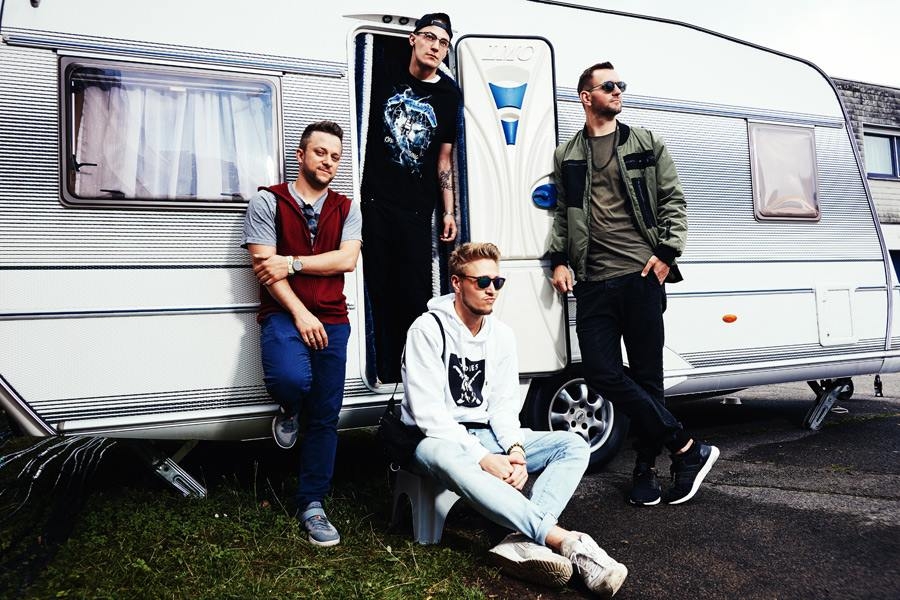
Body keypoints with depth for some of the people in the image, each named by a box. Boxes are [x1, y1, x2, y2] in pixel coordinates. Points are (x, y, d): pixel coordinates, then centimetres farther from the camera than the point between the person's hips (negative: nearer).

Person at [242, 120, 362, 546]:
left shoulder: (346, 209, 13)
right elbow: (264, 266, -6)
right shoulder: (268, 201, 3)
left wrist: (291, 263, -11)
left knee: (325, 414, 3)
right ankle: (290, 412, 7)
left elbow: (346, 260, -2)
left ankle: (312, 505, 17)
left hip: (331, 319, 3)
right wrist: (300, 314, -15)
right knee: (291, 378, -33)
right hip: (283, 314, -3)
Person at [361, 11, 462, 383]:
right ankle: (386, 371, 9)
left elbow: (444, 159, 8)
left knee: (417, 295, -5)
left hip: (417, 209, 0)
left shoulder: (449, 94, 6)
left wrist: (449, 212, 4)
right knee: (380, 290, 2)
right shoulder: (386, 71, 6)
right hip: (375, 200, 1)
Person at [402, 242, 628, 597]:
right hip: (438, 440, -6)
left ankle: (522, 541, -36)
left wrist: (515, 449, -16)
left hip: (486, 435, 6)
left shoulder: (502, 335, 7)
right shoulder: (429, 329, -12)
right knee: (447, 458, -43)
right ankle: (566, 541, -46)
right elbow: (427, 413, -19)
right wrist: (484, 458, -27)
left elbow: (504, 405, 5)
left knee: (574, 446, -12)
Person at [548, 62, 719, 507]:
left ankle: (645, 469, 15)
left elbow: (673, 202, 7)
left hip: (641, 275, -2)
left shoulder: (647, 145, 11)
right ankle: (687, 449, 4)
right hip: (593, 282, 2)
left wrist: (666, 252, -5)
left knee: (646, 376, 1)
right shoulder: (567, 156, 16)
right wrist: (559, 261, 7)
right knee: (601, 373, -7)